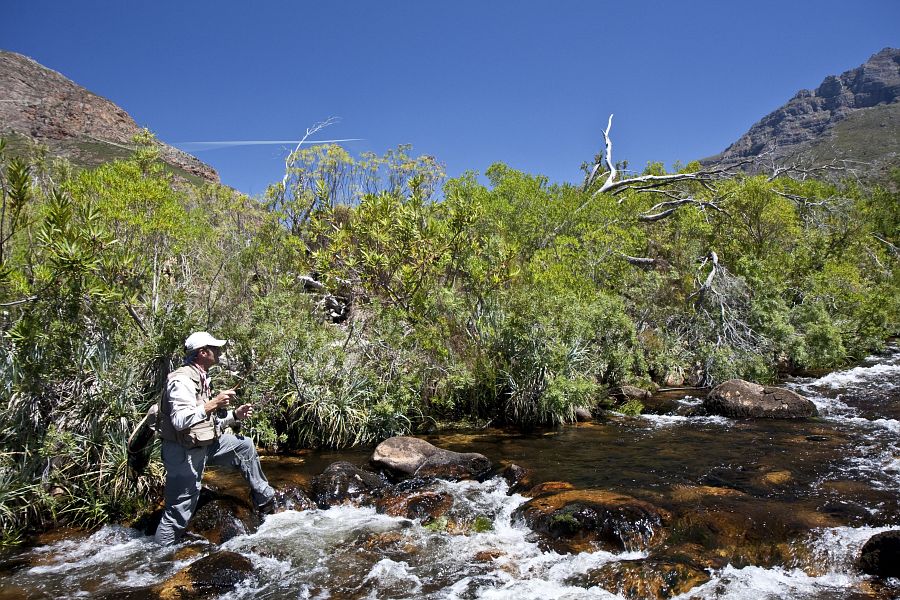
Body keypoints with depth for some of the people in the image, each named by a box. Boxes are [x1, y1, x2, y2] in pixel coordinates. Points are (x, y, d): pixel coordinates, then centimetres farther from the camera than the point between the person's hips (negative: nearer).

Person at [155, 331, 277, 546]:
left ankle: (264, 498, 25)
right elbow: (179, 420, -33)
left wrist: (235, 415, 5)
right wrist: (213, 403, -33)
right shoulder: (182, 380, -21)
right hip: (184, 453, -10)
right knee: (179, 511, 0)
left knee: (244, 445, 14)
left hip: (204, 444, 10)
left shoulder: (201, 378, 10)